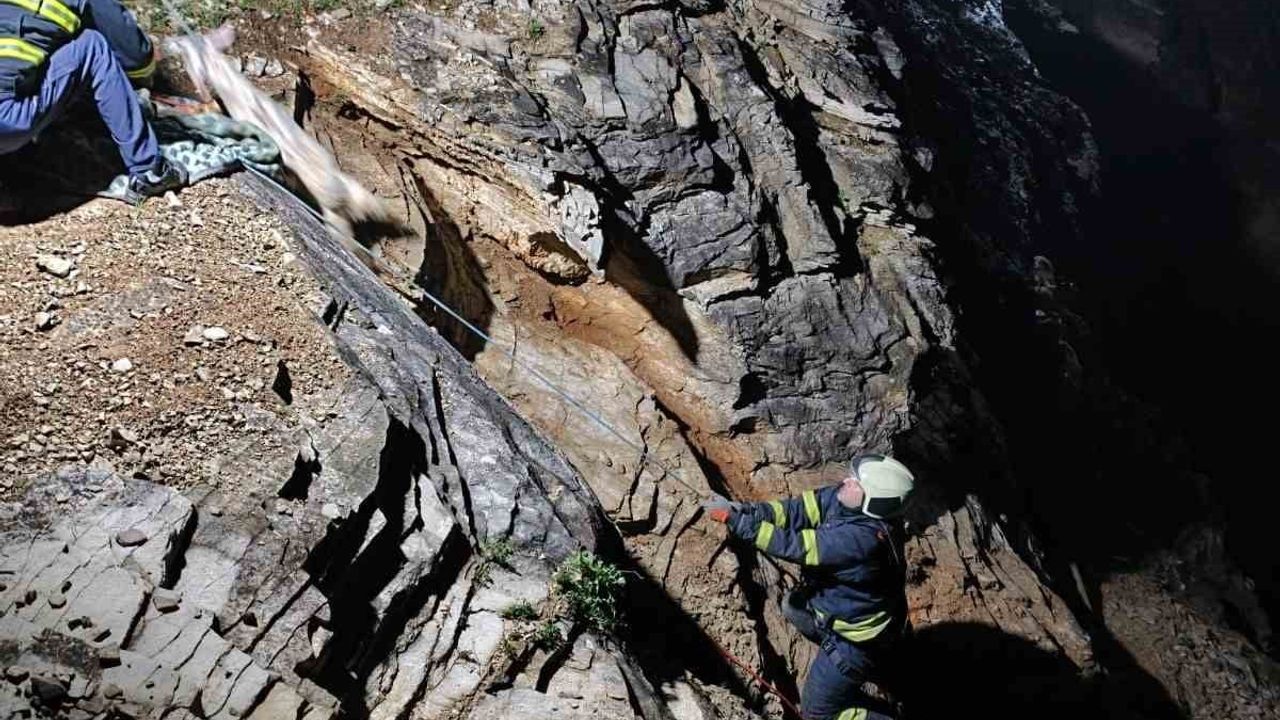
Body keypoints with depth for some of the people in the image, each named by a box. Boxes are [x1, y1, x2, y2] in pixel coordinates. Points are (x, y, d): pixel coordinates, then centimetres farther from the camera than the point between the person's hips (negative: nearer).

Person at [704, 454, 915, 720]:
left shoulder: (861, 539, -41)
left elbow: (793, 545, -36)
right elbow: (798, 509, -15)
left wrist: (735, 519, -32)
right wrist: (747, 509, -30)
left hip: (856, 635, -8)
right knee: (794, 607, 31)